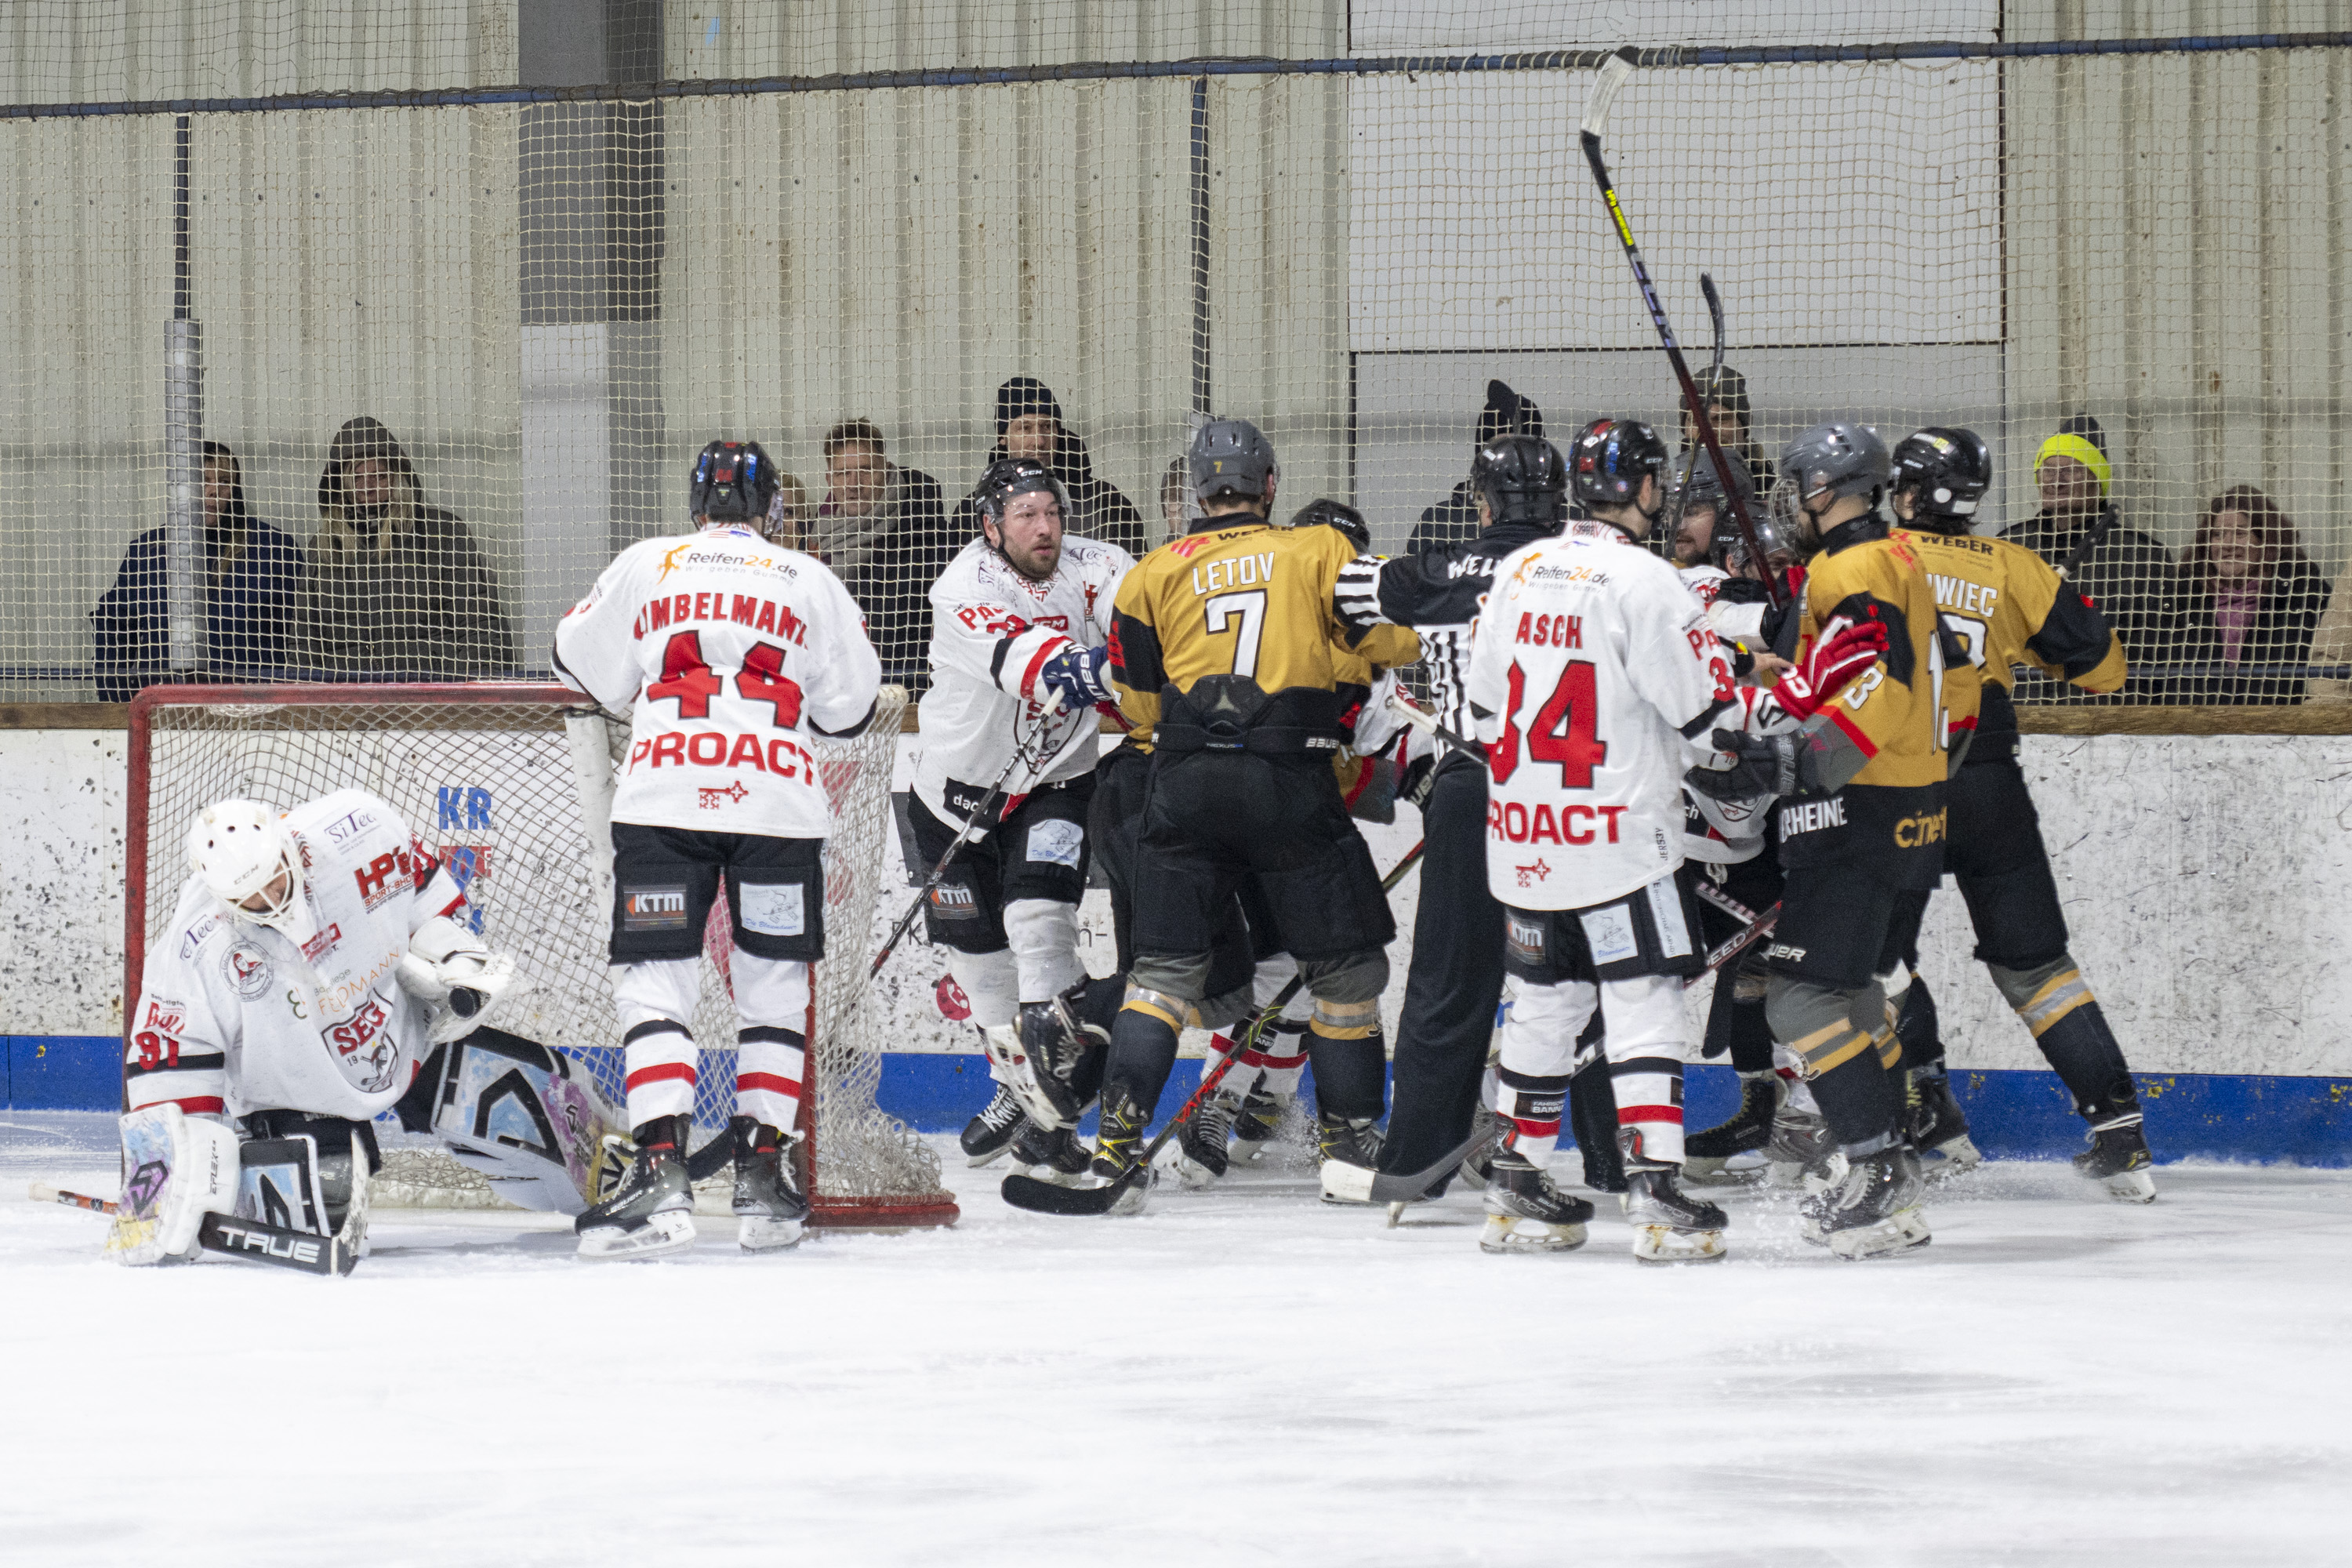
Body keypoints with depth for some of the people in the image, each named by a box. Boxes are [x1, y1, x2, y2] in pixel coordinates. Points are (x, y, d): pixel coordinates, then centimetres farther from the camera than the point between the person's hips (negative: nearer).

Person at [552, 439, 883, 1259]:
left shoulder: (646, 566, 11)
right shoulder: (810, 582, 12)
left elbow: (587, 667, 18)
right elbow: (851, 706, 14)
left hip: (662, 793, -1)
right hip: (778, 799, 1)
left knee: (654, 982, 0)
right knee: (773, 986, 14)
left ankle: (660, 1172, -16)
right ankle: (763, 1174, 10)